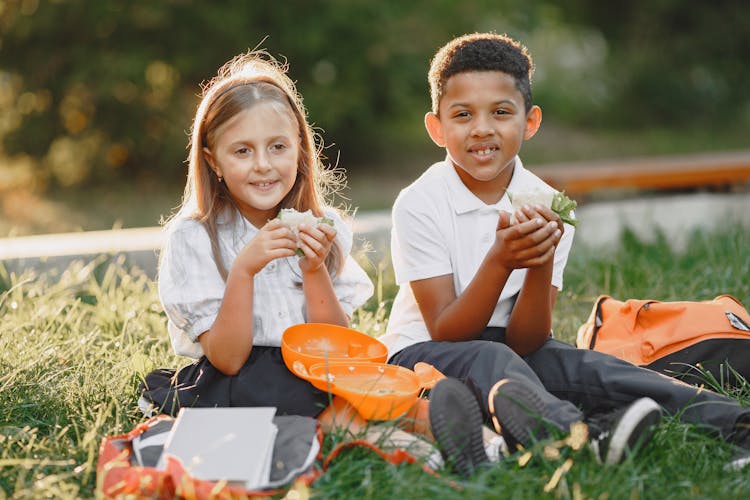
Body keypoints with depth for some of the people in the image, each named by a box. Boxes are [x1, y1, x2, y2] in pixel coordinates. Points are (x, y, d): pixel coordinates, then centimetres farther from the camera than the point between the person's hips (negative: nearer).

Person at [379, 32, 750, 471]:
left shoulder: (547, 207, -7)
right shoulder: (419, 204, -14)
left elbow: (526, 341, -11)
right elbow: (445, 333, -18)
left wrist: (542, 262, -29)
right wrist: (500, 260, -33)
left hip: (512, 349, 3)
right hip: (425, 352, -3)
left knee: (582, 367, -26)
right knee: (490, 360, -35)